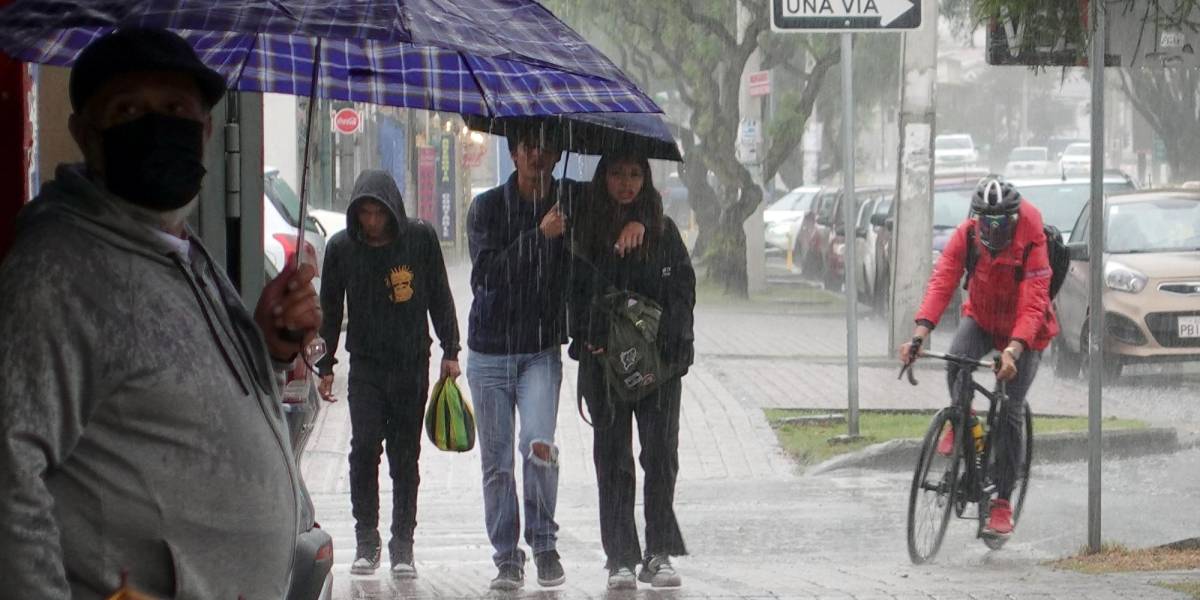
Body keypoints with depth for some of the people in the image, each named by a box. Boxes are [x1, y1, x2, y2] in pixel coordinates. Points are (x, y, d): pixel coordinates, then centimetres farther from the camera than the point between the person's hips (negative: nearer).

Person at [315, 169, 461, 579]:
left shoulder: (421, 239, -3)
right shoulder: (341, 247, -2)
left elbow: (439, 298, 6)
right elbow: (329, 310, 8)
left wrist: (450, 350, 4)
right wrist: (325, 365, 8)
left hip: (412, 364, 0)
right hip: (366, 364, 0)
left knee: (405, 456, 3)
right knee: (364, 448, -12)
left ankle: (402, 547, 8)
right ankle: (366, 541, -2)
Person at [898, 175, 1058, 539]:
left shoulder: (1031, 245, -30)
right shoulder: (965, 236, -21)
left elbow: (1033, 304, -37)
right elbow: (941, 284, -29)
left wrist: (1013, 351, -53)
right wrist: (919, 334, -43)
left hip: (1024, 330, -2)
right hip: (980, 318, 2)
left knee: (1010, 413, -7)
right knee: (957, 361, -32)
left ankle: (1002, 504, 3)